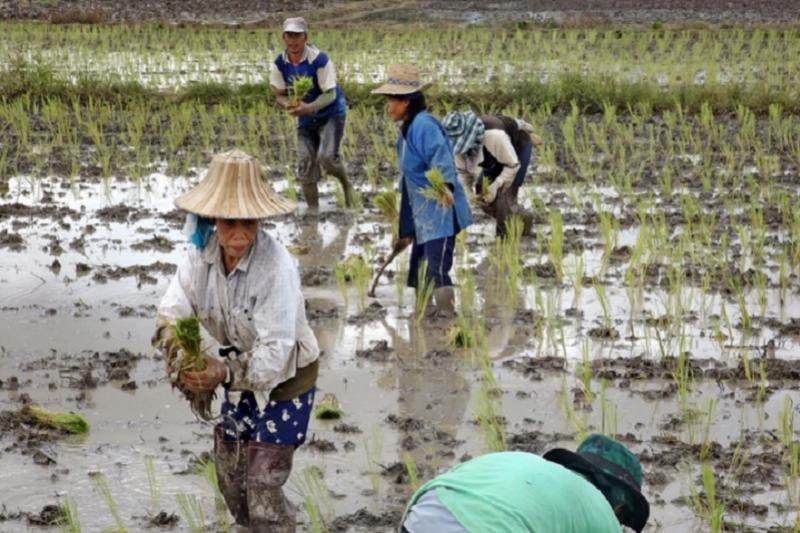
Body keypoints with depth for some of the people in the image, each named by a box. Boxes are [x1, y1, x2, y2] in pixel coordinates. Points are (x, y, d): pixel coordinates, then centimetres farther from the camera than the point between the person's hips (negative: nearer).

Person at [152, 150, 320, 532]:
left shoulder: (276, 267, -32)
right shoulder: (204, 252, -15)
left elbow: (275, 351, -35)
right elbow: (174, 307, -15)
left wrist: (226, 372, -50)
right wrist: (178, 346, -37)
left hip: (285, 379, -6)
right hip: (241, 376, 6)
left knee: (263, 486, -7)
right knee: (230, 476, 19)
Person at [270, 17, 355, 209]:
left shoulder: (319, 60, -24)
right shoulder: (279, 64, -9)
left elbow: (330, 94, -21)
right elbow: (280, 95, -3)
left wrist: (309, 107, -38)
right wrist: (288, 105, -27)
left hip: (331, 114, -5)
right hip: (306, 120, 5)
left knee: (327, 157, -23)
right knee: (305, 165, -2)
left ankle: (346, 185, 8)